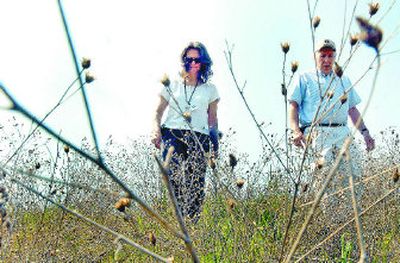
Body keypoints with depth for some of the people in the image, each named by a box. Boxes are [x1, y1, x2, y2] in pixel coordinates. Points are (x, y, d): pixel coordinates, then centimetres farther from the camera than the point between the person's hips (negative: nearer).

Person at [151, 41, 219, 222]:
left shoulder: (210, 89, 19)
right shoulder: (172, 85, 18)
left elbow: (213, 119, 18)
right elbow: (158, 111, 13)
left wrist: (215, 142, 6)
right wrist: (156, 129, -6)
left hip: (199, 137, 1)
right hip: (172, 133, 0)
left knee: (196, 182, -10)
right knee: (172, 177, -20)